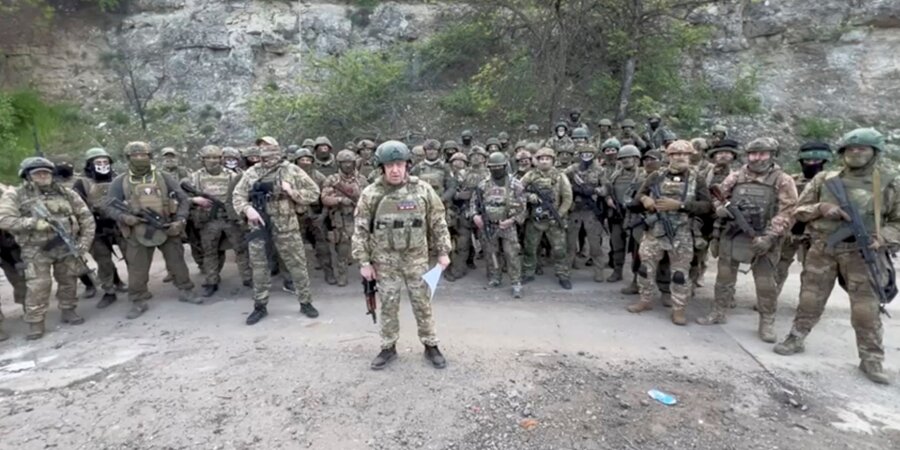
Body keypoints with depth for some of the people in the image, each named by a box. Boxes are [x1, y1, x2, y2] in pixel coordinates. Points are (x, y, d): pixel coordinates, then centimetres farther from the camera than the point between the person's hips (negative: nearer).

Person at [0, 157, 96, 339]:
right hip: (36, 250, -3)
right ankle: (35, 323, 5)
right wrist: (34, 223, -23)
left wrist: (85, 240, -3)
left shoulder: (66, 193, 4)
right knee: (38, 286, -6)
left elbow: (86, 216, 5)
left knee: (68, 281, 11)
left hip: (67, 246, 3)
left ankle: (68, 311, 27)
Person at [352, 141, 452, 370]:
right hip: (385, 260, 0)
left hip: (416, 258, 0)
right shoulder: (371, 193, -7)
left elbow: (438, 222, 2)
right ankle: (388, 347, 28)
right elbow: (360, 229, -2)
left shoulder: (423, 190, -5)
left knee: (423, 304, 9)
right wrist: (363, 261, -5)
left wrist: (443, 251, 0)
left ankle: (431, 346, 25)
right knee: (388, 306, 11)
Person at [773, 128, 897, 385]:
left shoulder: (888, 184, 3)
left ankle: (871, 359, 14)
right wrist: (821, 208, -12)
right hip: (822, 250, 1)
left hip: (862, 253, -1)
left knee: (866, 310, 0)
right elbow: (799, 211, 7)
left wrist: (882, 238, -12)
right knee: (810, 301, 9)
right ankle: (796, 339, 23)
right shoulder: (823, 179, 4)